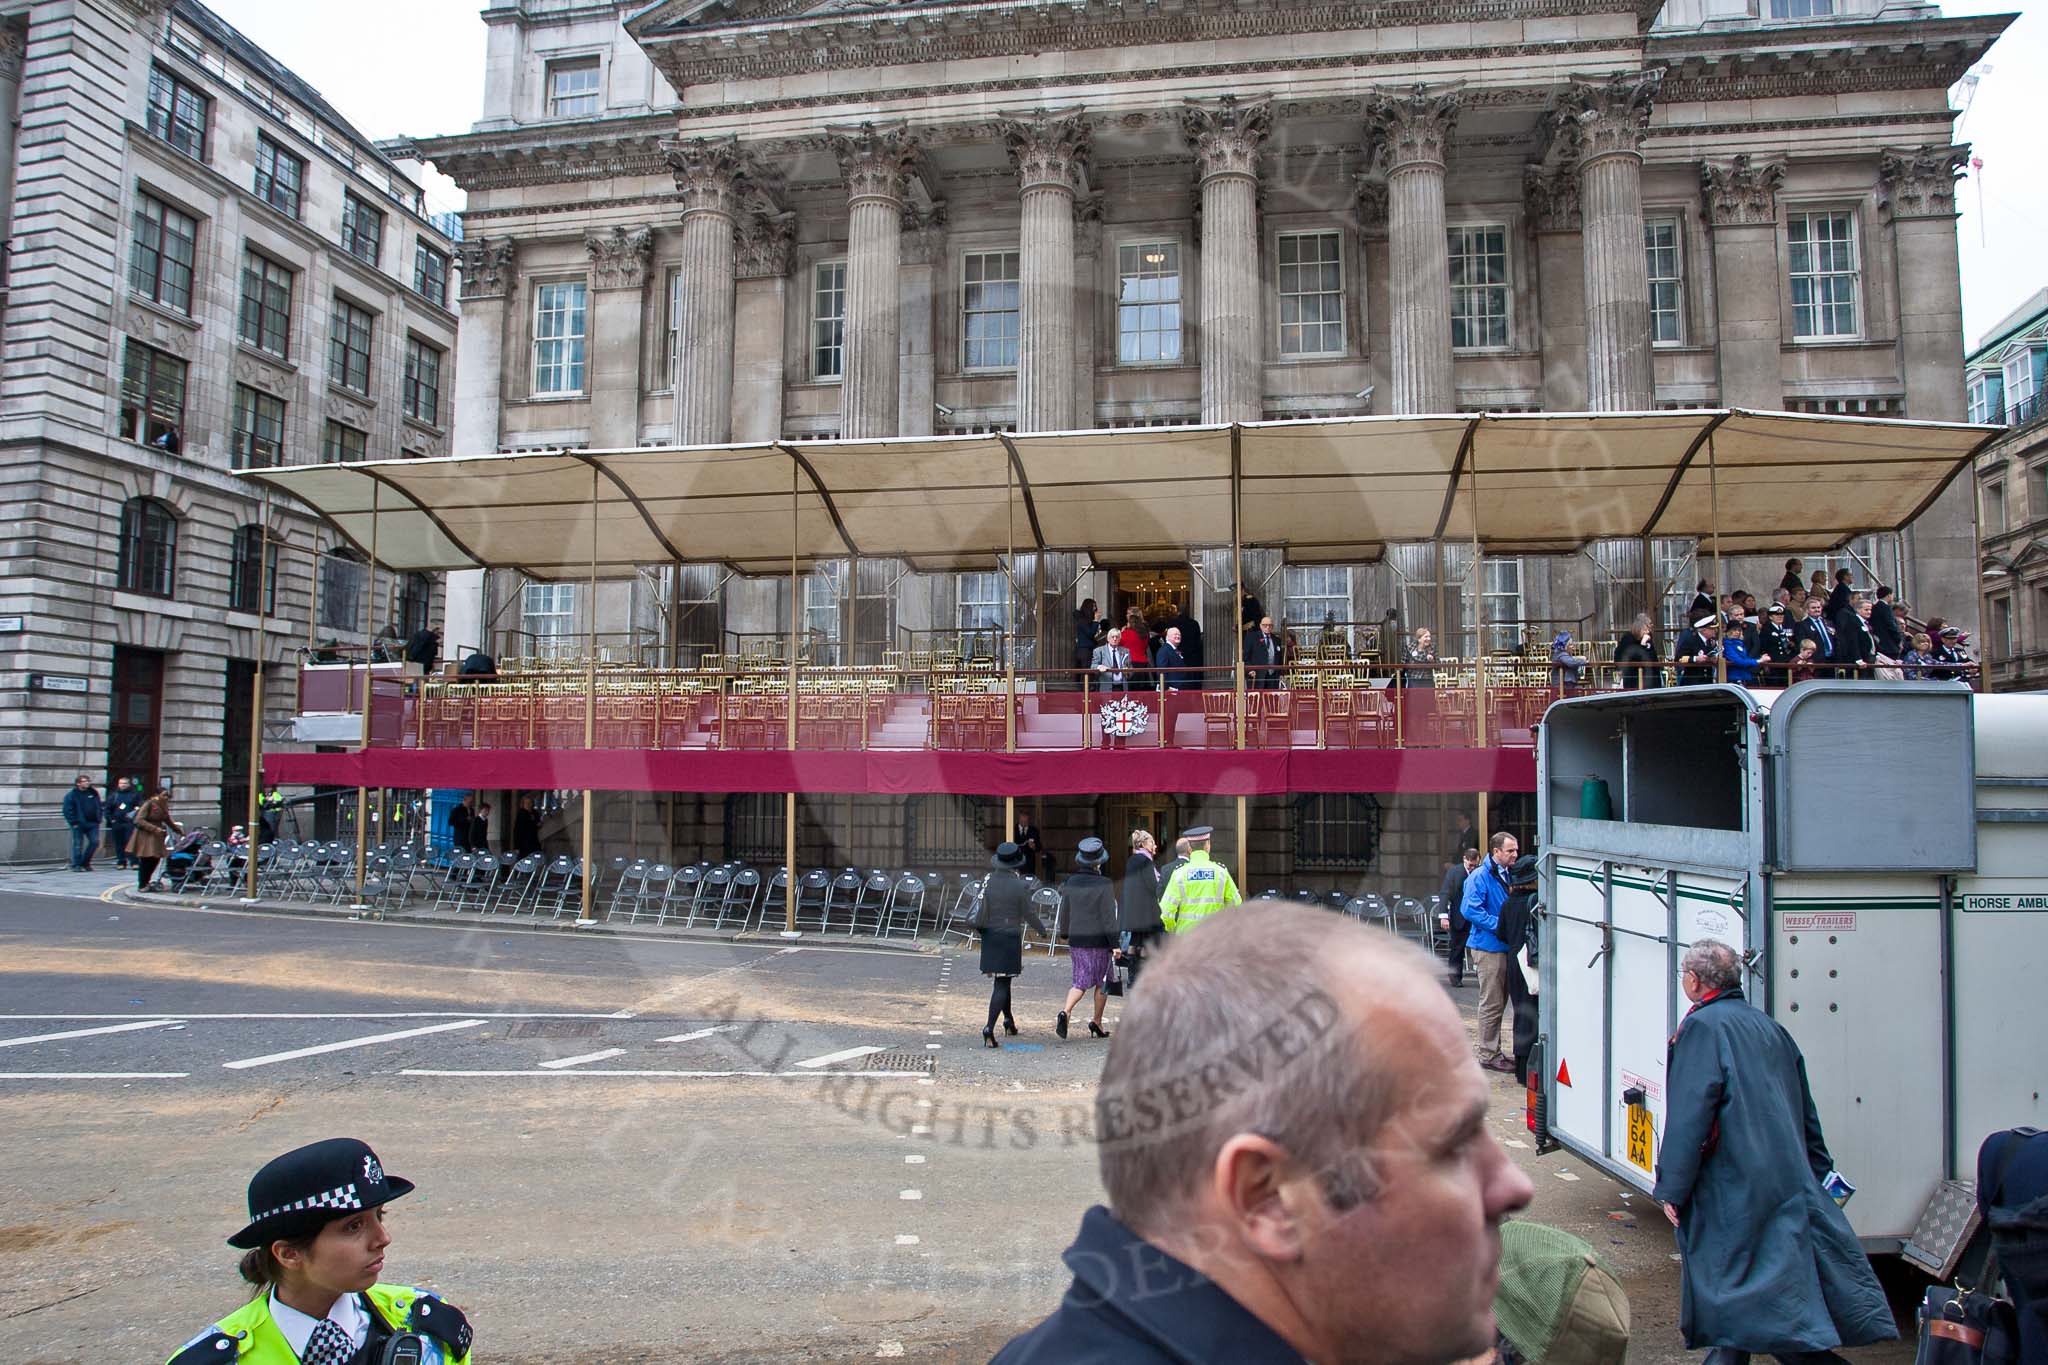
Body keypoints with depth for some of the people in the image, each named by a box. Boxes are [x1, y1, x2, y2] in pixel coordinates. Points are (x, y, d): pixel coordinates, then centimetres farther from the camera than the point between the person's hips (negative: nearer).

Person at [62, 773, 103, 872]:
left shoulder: (93, 793, 12)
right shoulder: (71, 795, -3)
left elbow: (100, 807, 19)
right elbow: (67, 810, -7)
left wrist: (99, 818, 8)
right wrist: (74, 822, -13)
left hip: (92, 824, 5)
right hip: (79, 824, -5)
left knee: (95, 842, 0)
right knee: (78, 844, -1)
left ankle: (85, 862, 15)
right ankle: (76, 865, 5)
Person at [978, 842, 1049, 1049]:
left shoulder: (988, 882, -2)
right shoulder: (1020, 886, -11)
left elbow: (982, 912, -4)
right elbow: (1028, 914, -5)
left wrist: (980, 927, 15)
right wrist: (1042, 931, 11)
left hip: (990, 936, 4)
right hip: (1010, 937, -4)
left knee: (1001, 980, 20)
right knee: (1002, 984, -3)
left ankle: (1009, 1020, 35)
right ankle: (990, 1028, -15)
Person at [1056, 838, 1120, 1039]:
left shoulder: (1070, 884, 3)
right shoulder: (1104, 885, -12)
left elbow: (1065, 913, 11)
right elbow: (1108, 917, -14)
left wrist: (1067, 939, 22)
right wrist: (1114, 943, -11)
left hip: (1076, 940, 4)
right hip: (1099, 940, -4)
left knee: (1081, 981, 8)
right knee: (1102, 982, 12)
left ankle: (1065, 1011, -16)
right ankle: (1097, 1022, 19)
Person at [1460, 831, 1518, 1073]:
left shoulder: (1507, 876, 13)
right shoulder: (1480, 877, -14)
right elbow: (1470, 910, -22)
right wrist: (1500, 925, -24)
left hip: (1505, 946, 9)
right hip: (1489, 947, -9)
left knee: (1499, 1003, 16)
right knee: (1491, 1004, -3)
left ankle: (1494, 1051, 26)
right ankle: (1488, 1055, 5)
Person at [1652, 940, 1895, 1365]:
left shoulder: (1700, 1027, -11)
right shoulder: (1771, 1028, 14)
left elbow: (1689, 1115, -19)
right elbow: (1806, 1113, 20)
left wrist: (1672, 1187, -16)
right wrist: (1818, 1171, 28)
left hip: (1731, 1192, -9)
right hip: (1791, 1186, 9)